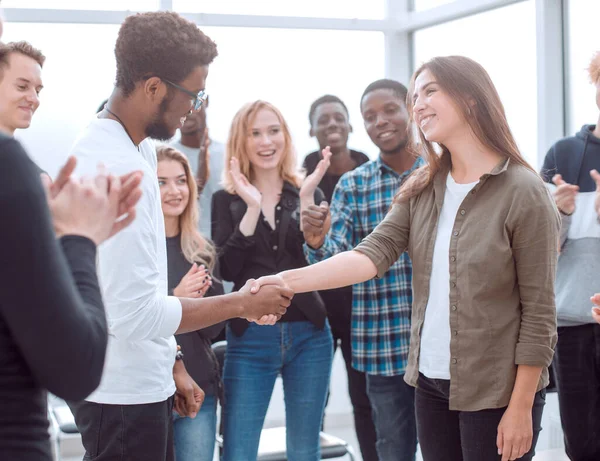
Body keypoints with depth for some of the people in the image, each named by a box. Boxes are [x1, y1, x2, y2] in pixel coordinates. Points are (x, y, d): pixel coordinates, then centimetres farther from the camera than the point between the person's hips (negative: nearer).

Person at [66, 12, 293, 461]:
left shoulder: (137, 147, 7)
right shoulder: (118, 169, -24)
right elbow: (135, 313, -25)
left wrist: (171, 363, 14)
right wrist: (242, 303, -14)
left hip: (142, 378, 9)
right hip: (123, 390, -9)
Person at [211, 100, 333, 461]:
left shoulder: (309, 194, 6)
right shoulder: (227, 200, 2)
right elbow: (227, 270, -10)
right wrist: (252, 207, -18)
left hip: (309, 335, 2)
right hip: (250, 338, -1)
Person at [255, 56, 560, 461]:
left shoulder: (523, 192, -11)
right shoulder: (423, 188, 6)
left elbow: (539, 313, -11)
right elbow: (375, 252, -8)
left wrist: (521, 408, -13)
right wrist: (289, 280, -22)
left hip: (497, 391, -6)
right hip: (430, 381, 6)